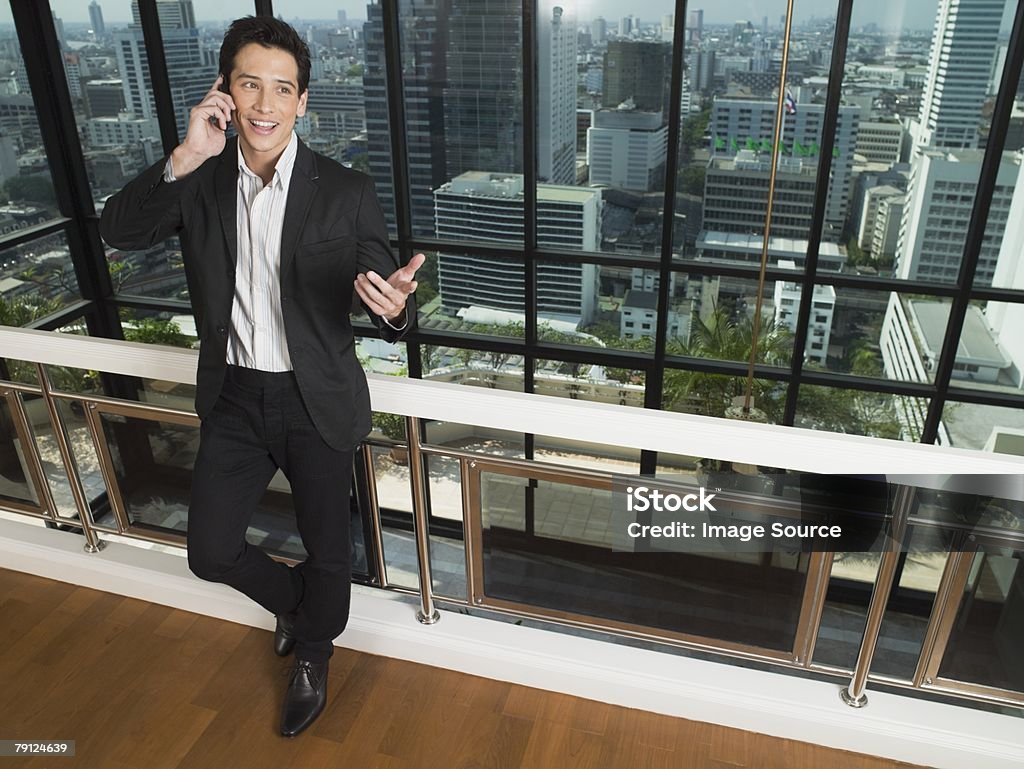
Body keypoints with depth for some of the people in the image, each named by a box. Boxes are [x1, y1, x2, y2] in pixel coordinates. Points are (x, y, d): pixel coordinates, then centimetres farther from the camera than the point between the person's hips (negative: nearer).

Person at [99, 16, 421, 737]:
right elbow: (118, 230, -13)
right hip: (233, 398, 3)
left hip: (317, 402, -2)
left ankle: (313, 656, 45)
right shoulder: (198, 180, -1)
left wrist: (396, 307, -39)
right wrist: (185, 157, -25)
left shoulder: (346, 192, -11)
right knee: (211, 550, 11)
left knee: (327, 548, 14)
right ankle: (293, 600, 45)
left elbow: (388, 301, -13)